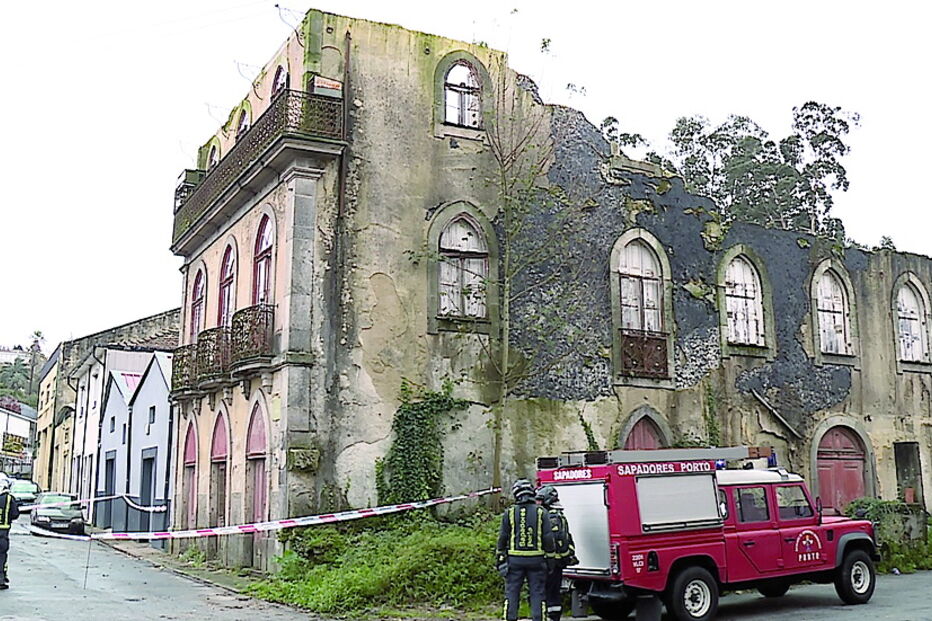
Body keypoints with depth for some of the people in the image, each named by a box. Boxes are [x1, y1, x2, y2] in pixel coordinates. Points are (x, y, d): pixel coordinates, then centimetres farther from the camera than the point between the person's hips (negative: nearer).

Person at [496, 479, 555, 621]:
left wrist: (500, 558, 9)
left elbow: (502, 538, 2)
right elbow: (548, 538, -1)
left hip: (514, 560, 0)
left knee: (511, 594, 7)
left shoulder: (509, 512, 0)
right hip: (536, 561, 0)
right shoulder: (541, 512, 0)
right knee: (537, 594, 6)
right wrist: (550, 559, 6)